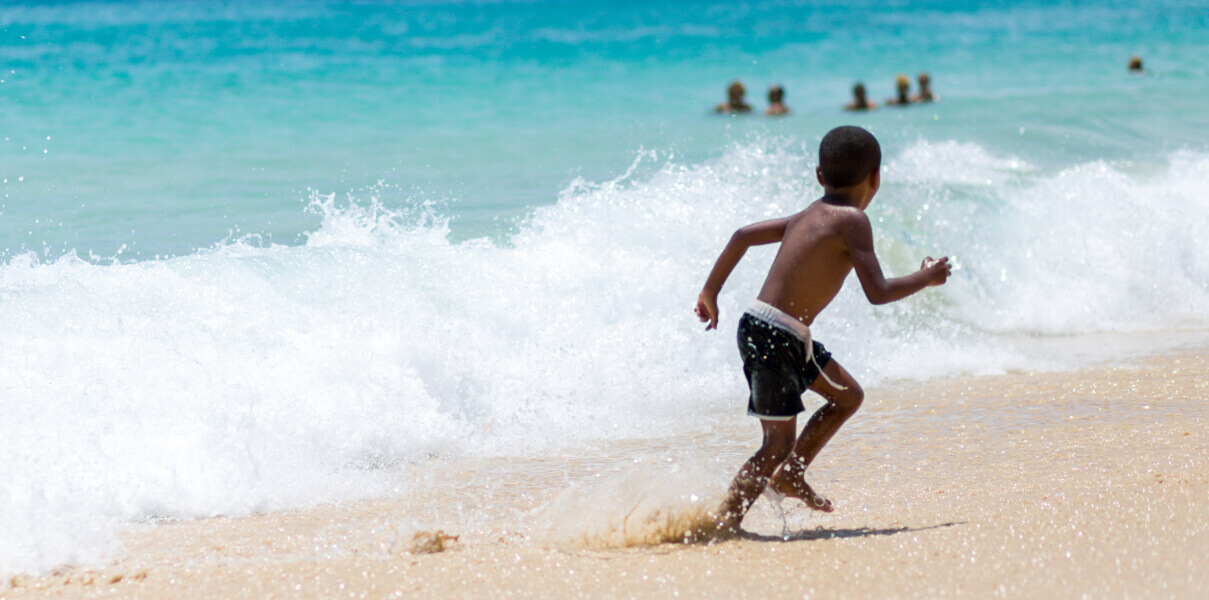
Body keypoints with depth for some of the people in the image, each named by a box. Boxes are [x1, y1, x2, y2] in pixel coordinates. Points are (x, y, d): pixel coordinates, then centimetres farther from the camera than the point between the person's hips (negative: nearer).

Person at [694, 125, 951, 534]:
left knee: (848, 397, 21)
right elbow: (877, 292, -18)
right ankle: (724, 524, -9)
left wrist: (710, 292, 22)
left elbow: (744, 235, 14)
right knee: (779, 442, -7)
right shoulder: (852, 221, -12)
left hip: (790, 338, 9)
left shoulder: (808, 216, 13)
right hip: (771, 337, -9)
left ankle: (789, 476, 25)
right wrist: (925, 278, -2)